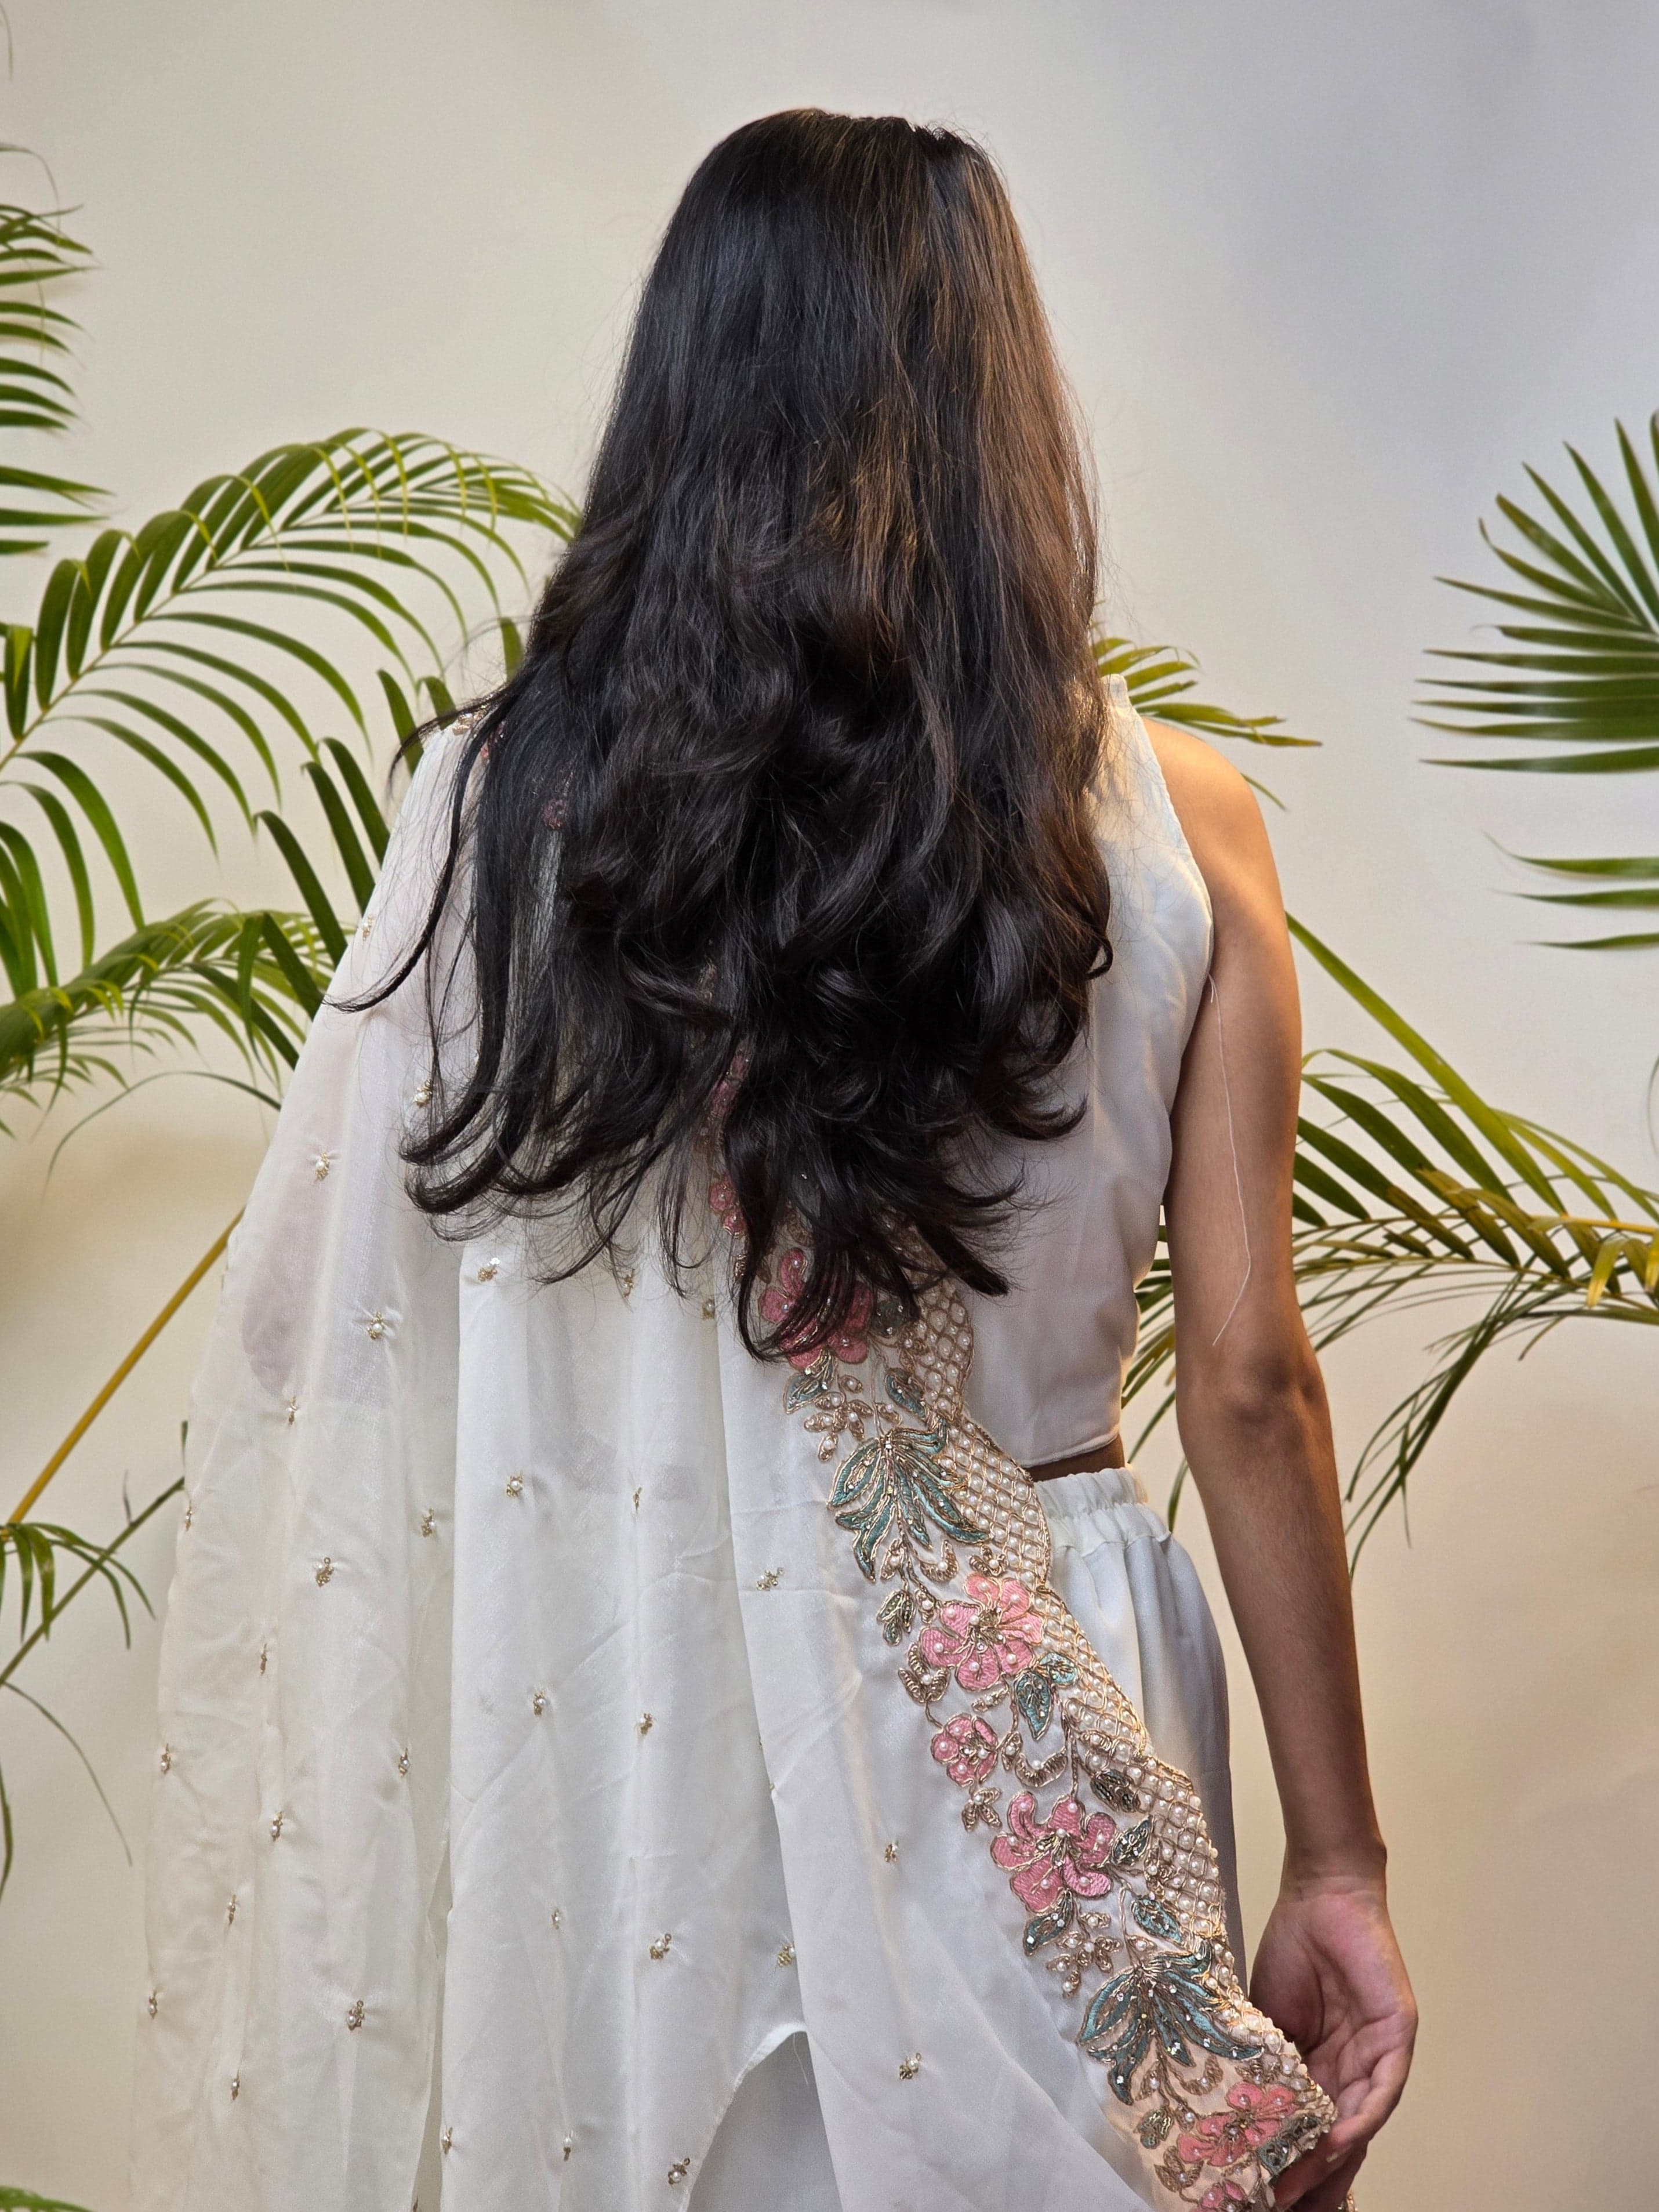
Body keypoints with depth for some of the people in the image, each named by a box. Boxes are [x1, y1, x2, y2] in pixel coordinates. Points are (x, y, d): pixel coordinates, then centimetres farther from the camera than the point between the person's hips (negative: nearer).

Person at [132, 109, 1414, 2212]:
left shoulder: (504, 803, -10)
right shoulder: (1173, 828, -8)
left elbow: (312, 1336, -7)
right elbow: (1249, 1384, -5)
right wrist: (1338, 1857, 4)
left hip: (629, 1698, 0)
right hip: (1040, 1707, 1)